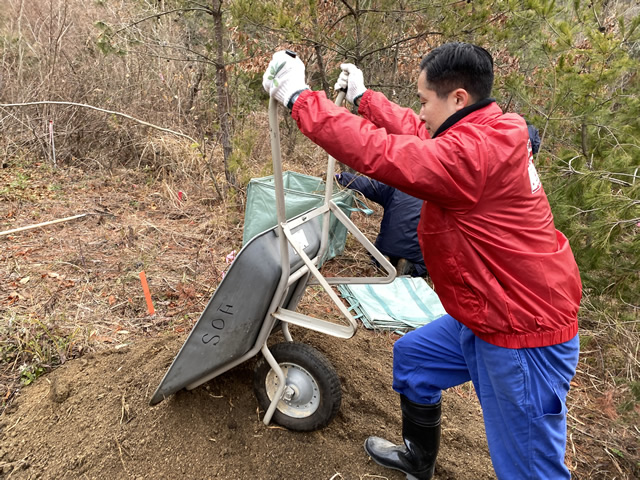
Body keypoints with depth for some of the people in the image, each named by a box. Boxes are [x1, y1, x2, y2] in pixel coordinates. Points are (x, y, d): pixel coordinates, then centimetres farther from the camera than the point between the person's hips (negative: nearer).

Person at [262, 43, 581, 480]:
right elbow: (416, 133, 14)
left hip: (523, 337, -10)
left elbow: (377, 153, -31)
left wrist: (299, 98, -21)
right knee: (411, 355, 24)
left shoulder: (474, 151, -28)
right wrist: (363, 97, 22)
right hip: (487, 318, 10)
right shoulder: (487, 133, 2)